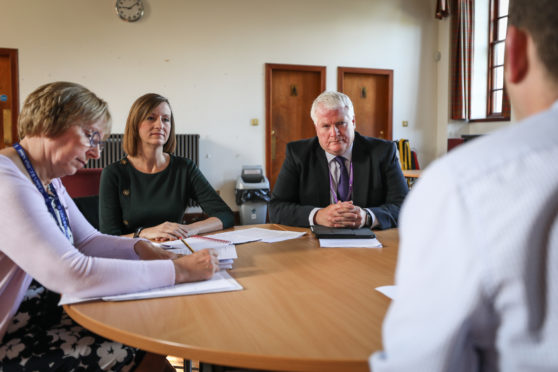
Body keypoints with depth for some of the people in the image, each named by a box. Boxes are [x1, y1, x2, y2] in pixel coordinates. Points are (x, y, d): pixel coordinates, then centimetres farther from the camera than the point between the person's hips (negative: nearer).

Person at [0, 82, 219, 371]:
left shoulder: (48, 181, 7)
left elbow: (88, 240, 12)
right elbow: (73, 275, -33)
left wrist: (140, 248, -9)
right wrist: (179, 270, -29)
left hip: (45, 309, 9)